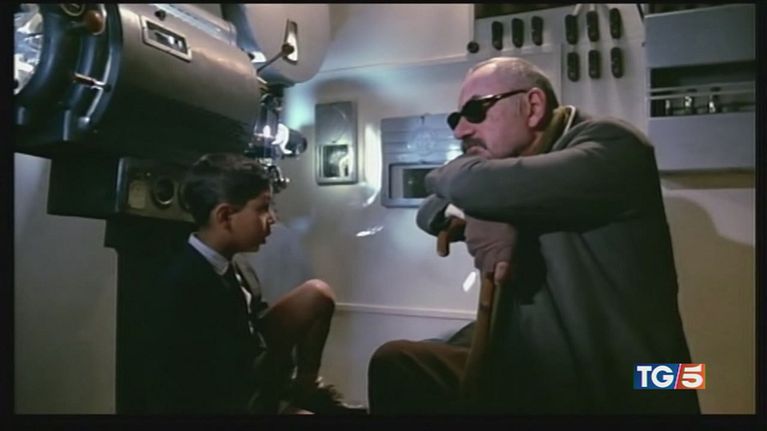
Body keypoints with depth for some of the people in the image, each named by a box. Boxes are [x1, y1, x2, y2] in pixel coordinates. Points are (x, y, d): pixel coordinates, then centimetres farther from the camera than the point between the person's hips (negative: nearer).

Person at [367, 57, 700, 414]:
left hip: (615, 393, -7)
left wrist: (452, 174, -4)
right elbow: (431, 210, 7)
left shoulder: (611, 146, -14)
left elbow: (478, 186, -27)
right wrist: (473, 217, -16)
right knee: (395, 362, -1)